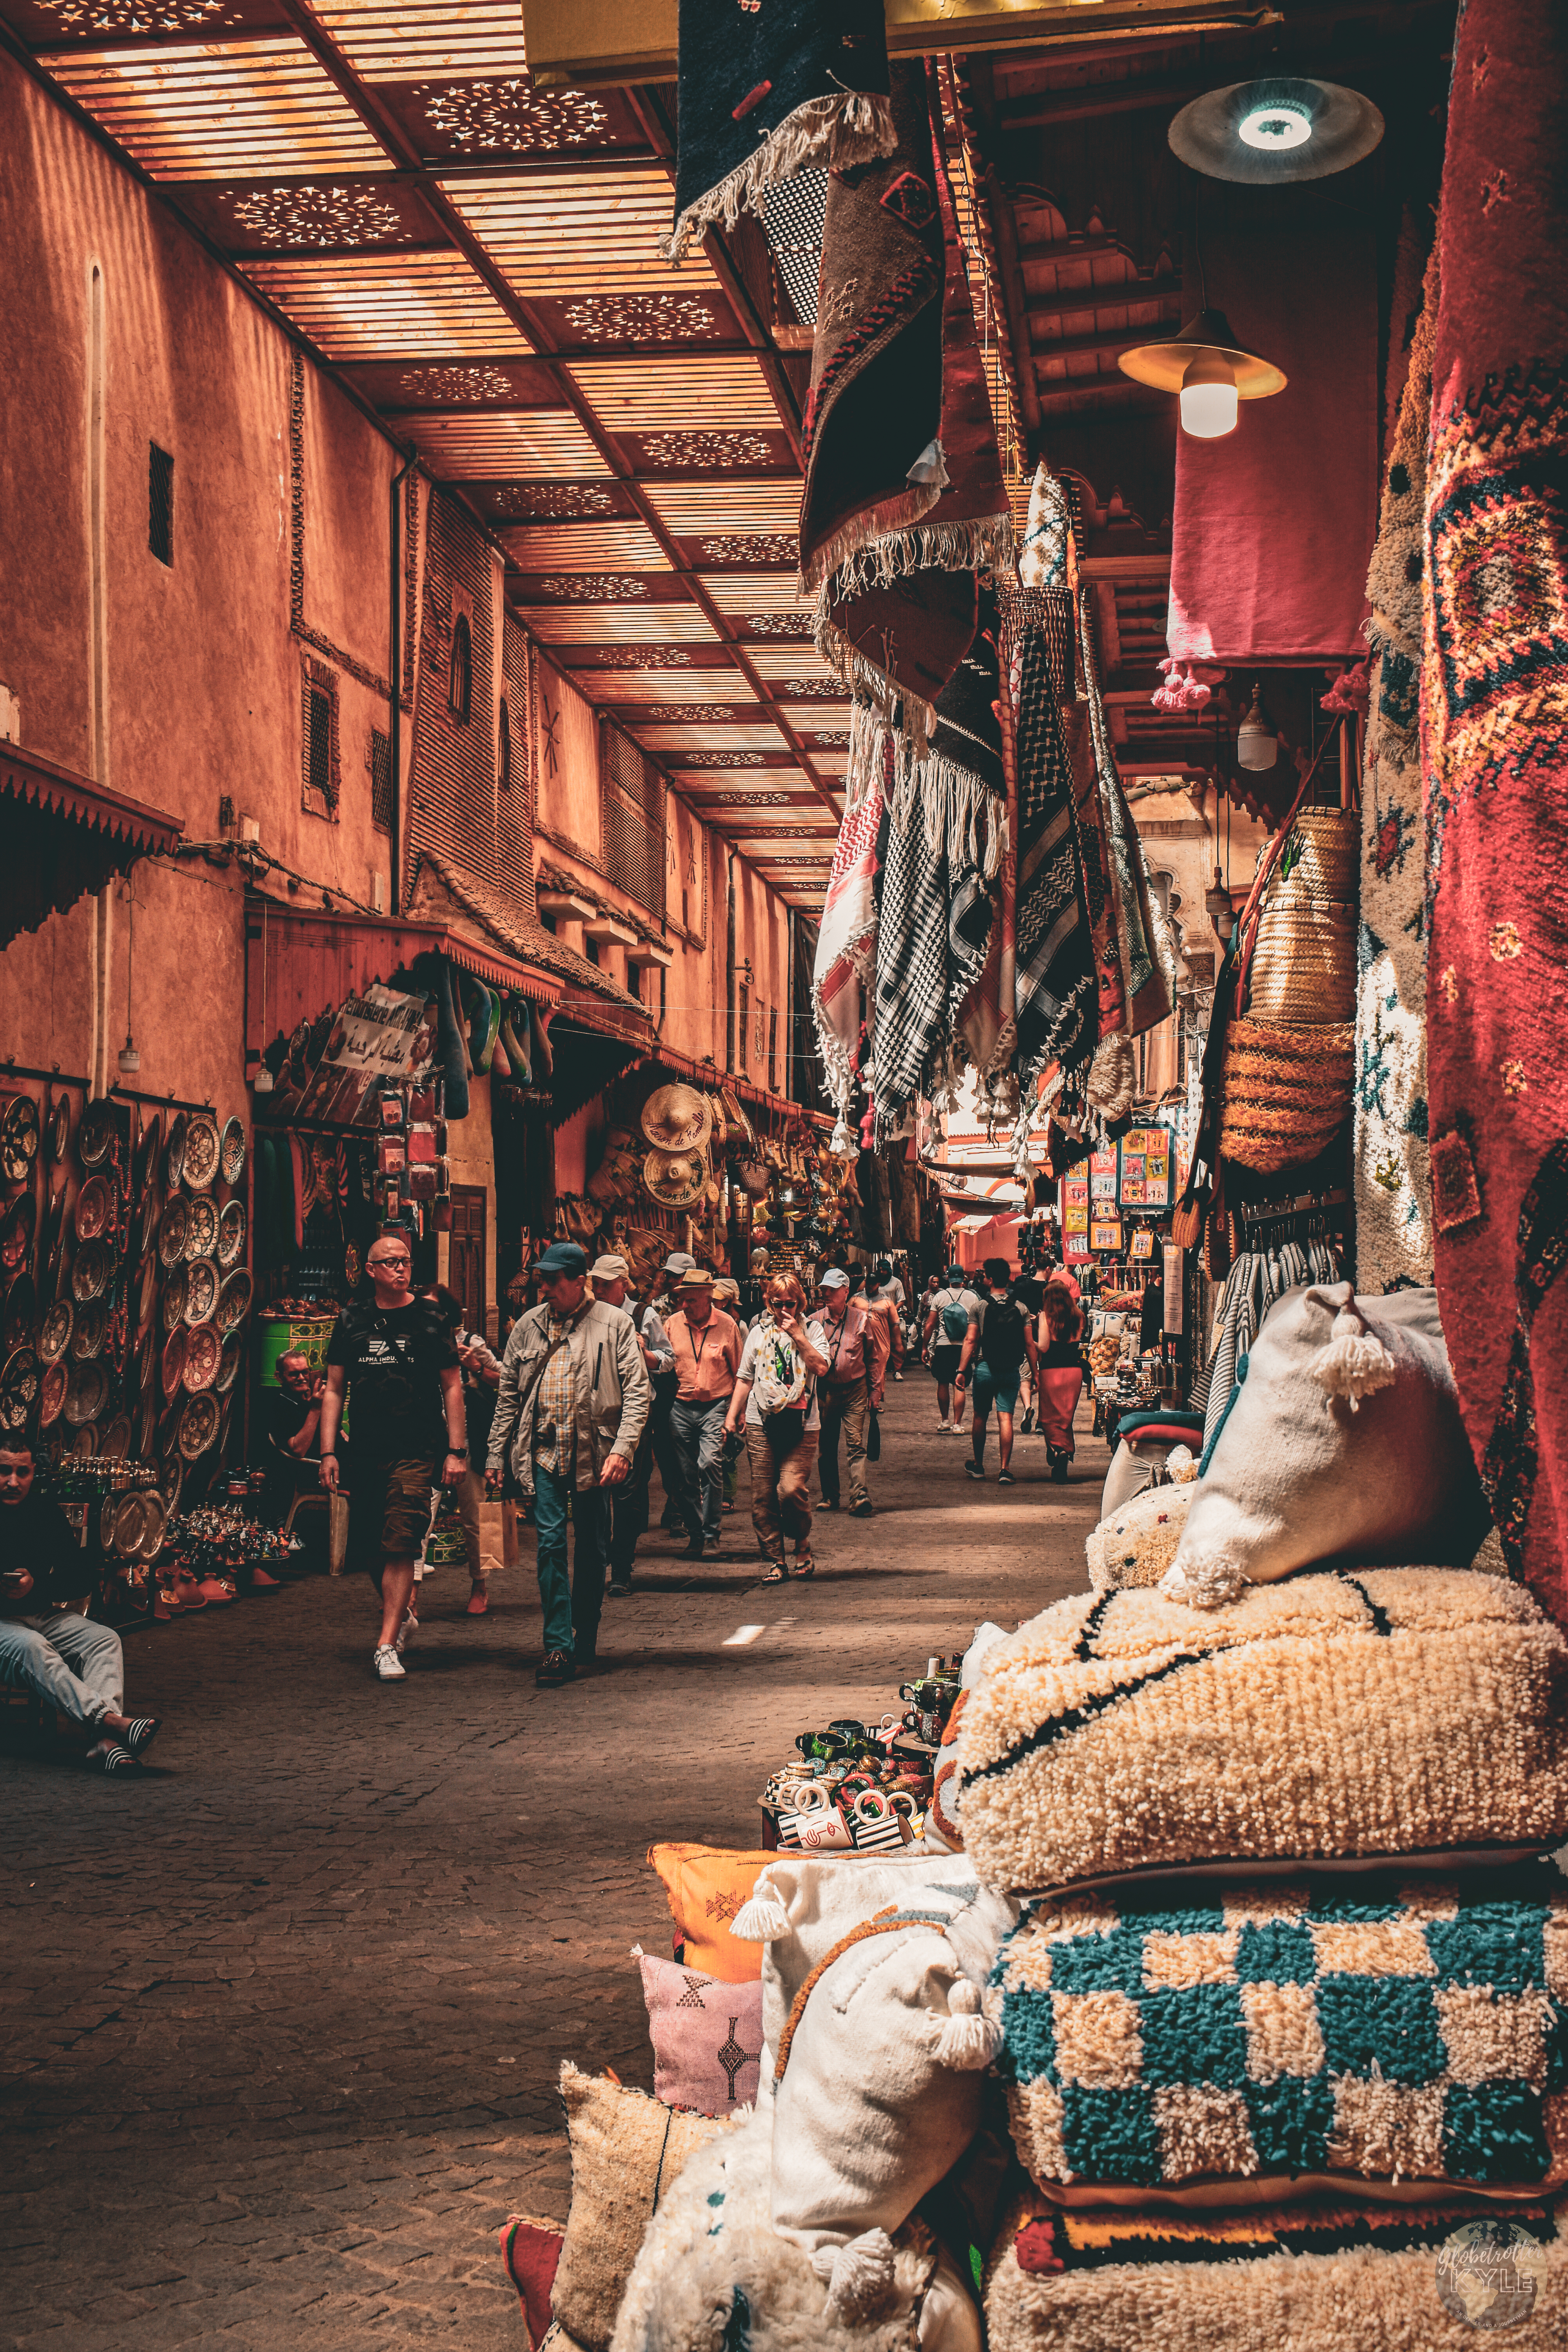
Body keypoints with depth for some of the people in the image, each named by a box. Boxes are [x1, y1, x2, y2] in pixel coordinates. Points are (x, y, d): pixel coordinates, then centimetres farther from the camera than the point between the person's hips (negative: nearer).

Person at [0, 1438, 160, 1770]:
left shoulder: (47, 1512, 10)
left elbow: (79, 1577, 12)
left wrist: (36, 1586, -9)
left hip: (44, 1615, 5)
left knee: (105, 1639, -21)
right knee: (30, 1646, -37)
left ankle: (105, 1741, -45)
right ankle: (111, 1720, -53)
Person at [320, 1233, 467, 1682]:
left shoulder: (429, 1321, 2)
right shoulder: (351, 1322, 9)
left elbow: (452, 1387, 3)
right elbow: (334, 1390, 12)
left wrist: (456, 1451, -3)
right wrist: (328, 1452, 4)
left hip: (417, 1452, -4)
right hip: (366, 1453, 4)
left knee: (399, 1547, -12)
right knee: (367, 1550, 9)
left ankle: (387, 1645, -10)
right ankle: (401, 1616, 33)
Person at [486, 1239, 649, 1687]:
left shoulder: (614, 1324, 0)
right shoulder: (529, 1326, 10)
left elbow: (636, 1391, -3)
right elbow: (508, 1394, 15)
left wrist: (622, 1449, -14)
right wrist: (496, 1456, 11)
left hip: (595, 1452, -2)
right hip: (544, 1452, 2)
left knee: (592, 1550, 6)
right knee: (551, 1542, -9)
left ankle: (585, 1645, 18)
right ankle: (558, 1646, -8)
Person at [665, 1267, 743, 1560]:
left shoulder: (726, 1324, -3)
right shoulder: (673, 1324, 2)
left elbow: (738, 1370, 4)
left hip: (716, 1405, -3)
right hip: (682, 1408, 3)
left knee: (710, 1463, -18)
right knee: (687, 1473, 4)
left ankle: (711, 1534, -7)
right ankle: (694, 1534, 16)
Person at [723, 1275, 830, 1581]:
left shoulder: (812, 1329, 6)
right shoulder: (759, 1331, 12)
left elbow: (821, 1368, -8)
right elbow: (745, 1378, 15)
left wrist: (798, 1336, -11)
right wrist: (731, 1416, 10)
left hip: (801, 1423, -3)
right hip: (761, 1422, 3)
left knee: (792, 1488, -16)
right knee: (763, 1497, 1)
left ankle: (803, 1548, 9)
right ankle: (775, 1561, 10)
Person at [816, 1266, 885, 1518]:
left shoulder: (863, 1320, -2)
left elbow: (875, 1356, 5)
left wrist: (875, 1390, 3)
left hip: (855, 1390, -3)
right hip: (825, 1390, 3)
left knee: (855, 1445, -11)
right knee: (826, 1447, 8)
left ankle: (859, 1497, -16)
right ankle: (830, 1497, 19)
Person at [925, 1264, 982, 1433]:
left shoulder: (939, 1297, -2)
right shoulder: (974, 1298, -1)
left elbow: (930, 1325, 0)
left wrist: (925, 1347, 9)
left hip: (943, 1345, 0)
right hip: (965, 1347, 0)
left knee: (943, 1383, 14)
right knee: (960, 1386, 2)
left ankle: (944, 1421, 23)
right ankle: (957, 1424, -3)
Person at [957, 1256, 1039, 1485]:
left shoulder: (980, 1307, -4)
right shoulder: (1020, 1309, 1)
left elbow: (970, 1341, -6)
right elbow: (1030, 1345, 0)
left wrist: (962, 1371, -3)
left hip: (984, 1368, -1)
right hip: (1011, 1371, 1)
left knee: (980, 1417, 15)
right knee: (1006, 1418, -2)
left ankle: (978, 1464, 27)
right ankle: (1005, 1469, -10)